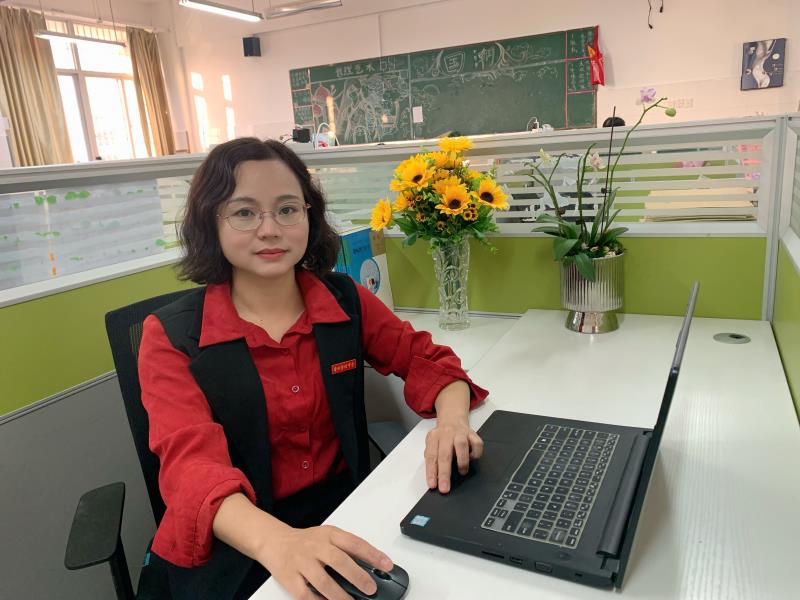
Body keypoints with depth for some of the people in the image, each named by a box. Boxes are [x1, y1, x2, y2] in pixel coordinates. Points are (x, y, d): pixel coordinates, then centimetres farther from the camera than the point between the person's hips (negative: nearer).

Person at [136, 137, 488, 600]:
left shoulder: (347, 301, -1)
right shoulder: (172, 337, -10)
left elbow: (426, 359, 4)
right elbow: (191, 462, -21)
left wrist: (452, 421, -19)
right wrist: (278, 542, -41)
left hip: (345, 514, 3)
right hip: (233, 547, -2)